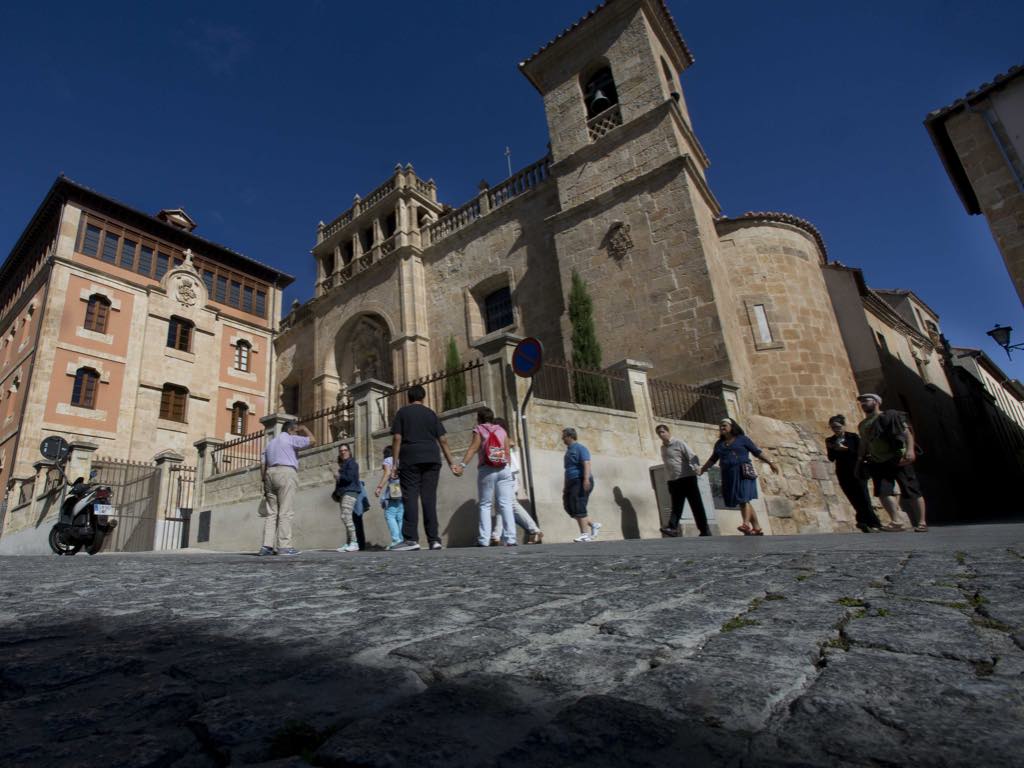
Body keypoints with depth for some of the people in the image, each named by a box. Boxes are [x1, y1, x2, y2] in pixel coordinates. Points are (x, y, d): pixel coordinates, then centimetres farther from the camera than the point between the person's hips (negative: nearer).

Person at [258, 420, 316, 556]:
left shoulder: (270, 443, 28)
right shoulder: (291, 439, 5)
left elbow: (263, 465, 21)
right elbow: (312, 441, -2)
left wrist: (264, 483, 18)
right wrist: (304, 430, 15)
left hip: (270, 475, 7)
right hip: (286, 474, -7)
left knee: (271, 513, 4)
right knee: (285, 512, -10)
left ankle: (266, 546, -4)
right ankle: (284, 546, -13)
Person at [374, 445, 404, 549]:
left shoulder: (387, 461, 5)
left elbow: (387, 473, -13)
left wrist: (379, 487, -19)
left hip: (392, 493, -6)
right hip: (403, 493, 6)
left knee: (390, 515, -6)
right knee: (400, 517, 5)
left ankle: (396, 539, -20)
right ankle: (402, 539, -2)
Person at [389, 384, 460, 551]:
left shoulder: (402, 412, 8)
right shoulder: (431, 413, 14)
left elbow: (397, 439, -3)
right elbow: (443, 440, 9)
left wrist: (394, 463, -2)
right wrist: (452, 463, 10)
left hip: (410, 459, -2)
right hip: (432, 459, 3)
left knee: (410, 498, -3)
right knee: (429, 498, 2)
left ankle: (411, 539, -9)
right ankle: (434, 539, 0)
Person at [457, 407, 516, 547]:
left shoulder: (479, 430, 3)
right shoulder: (502, 431, 13)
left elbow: (473, 448, -12)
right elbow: (507, 452, 8)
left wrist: (462, 465, -21)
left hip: (486, 470, -3)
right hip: (504, 469, 3)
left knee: (484, 505, 5)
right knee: (506, 505, 2)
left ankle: (484, 540, -1)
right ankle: (511, 539, -2)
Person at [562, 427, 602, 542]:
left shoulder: (580, 448, -5)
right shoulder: (568, 450, 22)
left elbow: (586, 464, -18)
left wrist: (586, 479, -30)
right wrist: (565, 486, 24)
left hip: (581, 482, -9)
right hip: (572, 482, 9)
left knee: (578, 507, -13)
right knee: (568, 507, 2)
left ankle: (585, 534, -8)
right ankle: (593, 525, 11)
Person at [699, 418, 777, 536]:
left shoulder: (742, 439, 4)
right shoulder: (719, 444, 16)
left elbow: (757, 452, 4)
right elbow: (712, 459, 21)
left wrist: (770, 463, -3)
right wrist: (702, 469, 15)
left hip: (743, 473, -4)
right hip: (729, 475, 4)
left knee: (743, 499, -17)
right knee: (741, 501, 3)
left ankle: (746, 525, -26)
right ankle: (757, 528, 9)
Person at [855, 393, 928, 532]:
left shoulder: (890, 415, -1)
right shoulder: (862, 425, 17)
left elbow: (906, 431, -11)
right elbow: (864, 444, 22)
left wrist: (910, 449, -25)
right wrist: (859, 462, 16)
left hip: (898, 459, -5)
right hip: (879, 463, 5)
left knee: (911, 491, -3)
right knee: (883, 491, -8)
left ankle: (922, 522, 6)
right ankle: (896, 521, -4)